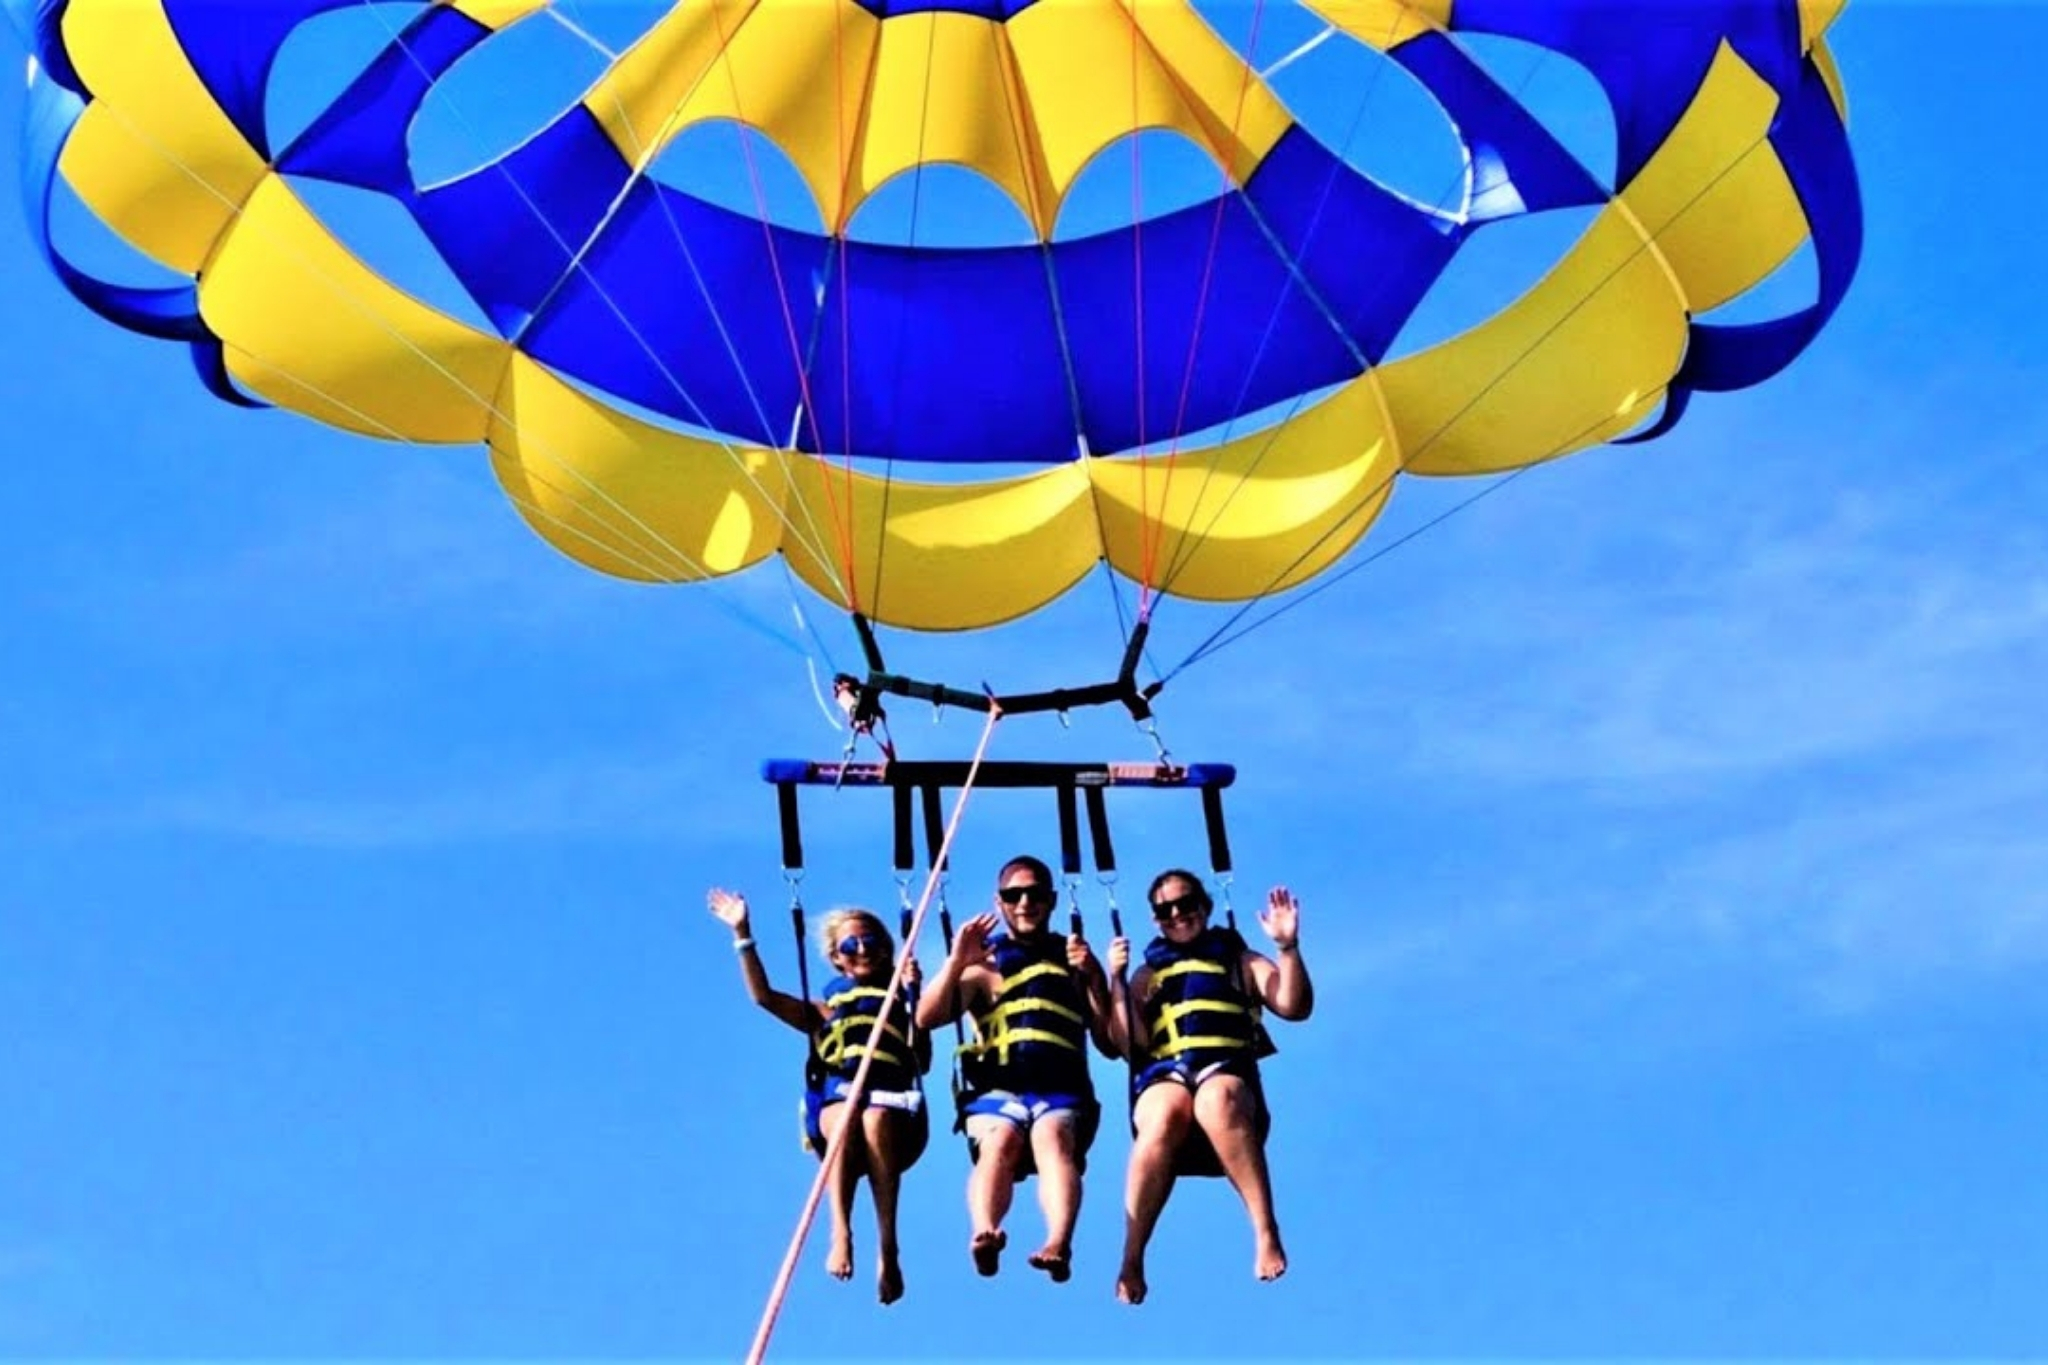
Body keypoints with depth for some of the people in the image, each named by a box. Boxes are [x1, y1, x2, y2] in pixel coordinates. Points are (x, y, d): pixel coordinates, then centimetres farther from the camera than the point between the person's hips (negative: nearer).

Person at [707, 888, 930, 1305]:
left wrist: (914, 996, -1)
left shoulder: (900, 1004, 26)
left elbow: (922, 1062, 8)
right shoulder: (825, 1011, 30)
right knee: (844, 1117, -38)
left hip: (893, 1100, -1)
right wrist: (743, 936, 10)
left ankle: (887, 1247, -46)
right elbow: (763, 995, 18)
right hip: (836, 1096, 1)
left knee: (876, 1120, -39)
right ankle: (840, 1233, -50)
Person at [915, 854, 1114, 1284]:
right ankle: (984, 1234, -60)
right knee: (998, 1143, -34)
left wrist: (1094, 979, 4)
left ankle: (1059, 1243, -59)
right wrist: (957, 961, -5)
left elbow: (1111, 1045, 17)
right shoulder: (983, 967, 21)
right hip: (996, 1089, 0)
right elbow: (926, 1018, 7)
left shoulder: (1074, 962, 23)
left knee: (1052, 1139, -34)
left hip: (1060, 1090, 0)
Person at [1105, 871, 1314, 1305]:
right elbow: (1129, 1044, 12)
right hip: (1165, 1073, 1)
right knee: (1166, 1115, -38)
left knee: (1217, 1100, -41)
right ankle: (1131, 1260, -39)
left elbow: (1294, 1006, 8)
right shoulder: (1146, 976, 28)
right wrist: (1117, 981, 3)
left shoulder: (1241, 961, 24)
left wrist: (1288, 948, -4)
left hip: (1227, 1071, -1)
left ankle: (1266, 1232, -45)